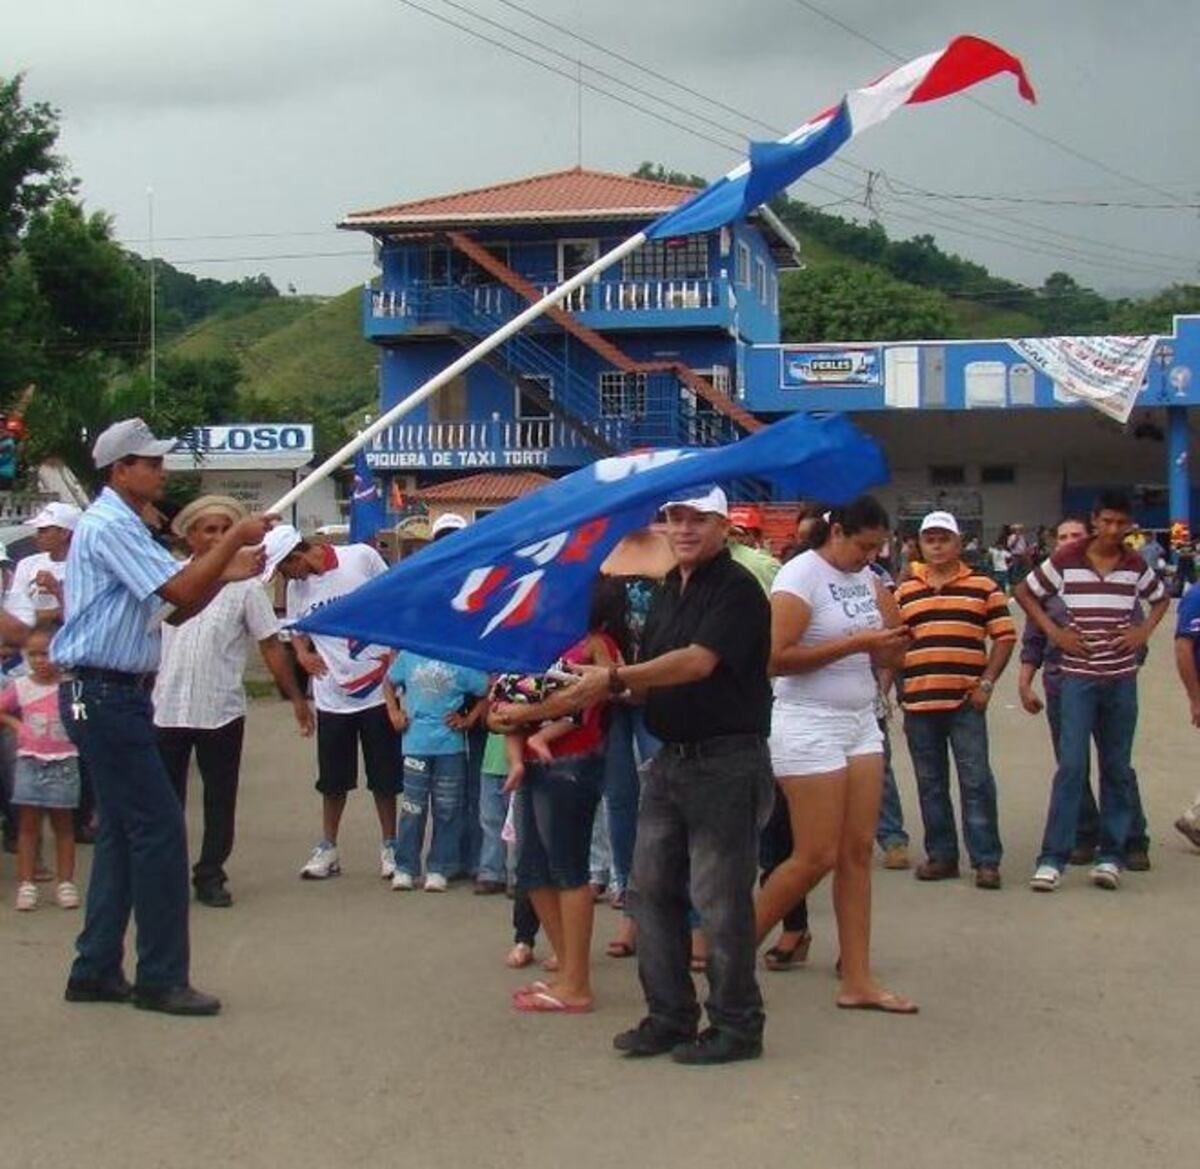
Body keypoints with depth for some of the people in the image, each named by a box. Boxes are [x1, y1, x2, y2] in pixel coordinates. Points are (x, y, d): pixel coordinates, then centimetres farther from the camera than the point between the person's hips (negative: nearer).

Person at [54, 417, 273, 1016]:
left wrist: (225, 573, 3)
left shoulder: (125, 528, 19)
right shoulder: (108, 526, -14)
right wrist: (234, 539, -13)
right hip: (104, 695, -11)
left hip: (113, 696, 11)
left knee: (123, 831, 13)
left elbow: (176, 608, 16)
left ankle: (96, 970, 18)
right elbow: (180, 593, -22)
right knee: (160, 826, -8)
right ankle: (161, 978, -2)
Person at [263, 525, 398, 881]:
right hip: (332, 696, 3)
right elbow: (296, 630, 17)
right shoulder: (297, 587, 1)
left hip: (379, 689, -3)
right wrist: (302, 652, -4)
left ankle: (389, 846, 21)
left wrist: (396, 653, -7)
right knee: (334, 779, 11)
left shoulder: (362, 557, -10)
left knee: (385, 776, 7)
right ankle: (328, 848, 24)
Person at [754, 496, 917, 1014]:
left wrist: (891, 639, -5)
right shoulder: (801, 575, -12)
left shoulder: (866, 577, 11)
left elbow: (888, 659, 18)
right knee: (817, 857, -6)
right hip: (809, 726, -7)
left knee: (858, 853, 5)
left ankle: (857, 981, 9)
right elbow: (777, 658, -21)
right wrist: (854, 643, -20)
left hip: (861, 724, 8)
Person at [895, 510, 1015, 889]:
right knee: (930, 783, 10)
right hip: (918, 700, 3)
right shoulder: (905, 591, 11)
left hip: (965, 700, -3)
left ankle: (986, 860, 1)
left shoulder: (982, 586, 3)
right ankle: (941, 855, 19)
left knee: (976, 780, -3)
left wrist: (987, 683, -6)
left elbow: (1005, 637, 2)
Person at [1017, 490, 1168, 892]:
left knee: (1117, 768, 8)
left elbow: (1161, 598, 21)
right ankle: (1052, 858, -6)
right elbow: (1024, 592, 6)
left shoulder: (1136, 565, 3)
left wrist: (1144, 632, 4)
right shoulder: (1066, 561, -5)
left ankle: (1111, 855, 16)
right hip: (1078, 676, -3)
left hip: (1121, 678, 3)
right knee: (1071, 765, -9)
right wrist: (1054, 632, -3)